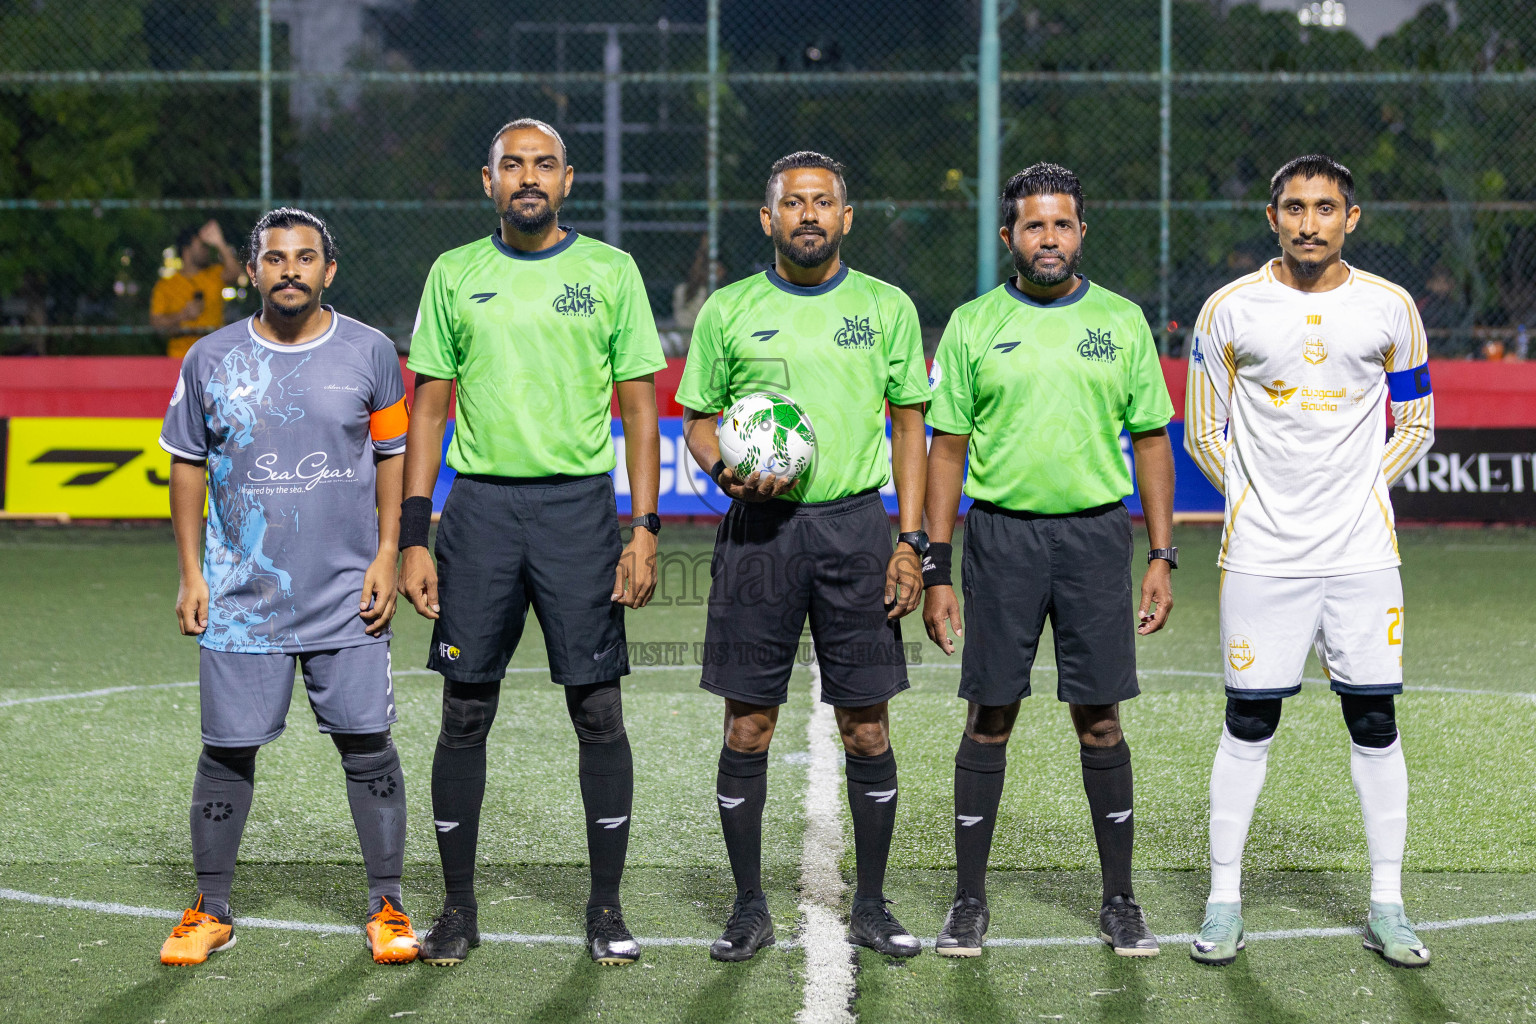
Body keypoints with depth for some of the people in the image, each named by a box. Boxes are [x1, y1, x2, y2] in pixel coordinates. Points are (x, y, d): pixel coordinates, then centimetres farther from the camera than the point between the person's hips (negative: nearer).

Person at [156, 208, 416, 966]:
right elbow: (187, 465, 10)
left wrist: (387, 554, 0)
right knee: (227, 752, 3)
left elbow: (393, 455, 9)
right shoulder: (211, 360, 3)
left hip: (346, 593, 0)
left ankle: (386, 906, 10)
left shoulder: (368, 352, 2)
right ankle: (211, 910, 15)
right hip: (239, 594, 0)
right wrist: (190, 572, 5)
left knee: (367, 746, 0)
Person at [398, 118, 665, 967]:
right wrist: (412, 538, 2)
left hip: (579, 505, -1)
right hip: (479, 506, 1)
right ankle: (458, 908, 13)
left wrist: (645, 530, -4)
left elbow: (640, 407, 4)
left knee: (599, 712, -1)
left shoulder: (610, 271, 4)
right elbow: (429, 407, 9)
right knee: (465, 712, 2)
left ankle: (606, 909, 10)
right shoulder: (455, 275, 7)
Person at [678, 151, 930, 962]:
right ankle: (749, 908, 11)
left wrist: (911, 542, 1)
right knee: (748, 726, 1)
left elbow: (909, 424, 9)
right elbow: (698, 418, 12)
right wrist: (726, 469, -10)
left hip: (855, 523, 0)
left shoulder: (886, 308, 7)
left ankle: (871, 907, 13)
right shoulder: (728, 311, 6)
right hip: (759, 528, 0)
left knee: (866, 727, 1)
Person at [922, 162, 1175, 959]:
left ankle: (1120, 901, 12)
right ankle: (969, 902, 11)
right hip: (1000, 534, 0)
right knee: (989, 717, 2)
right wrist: (936, 570, -1)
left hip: (1096, 533, 1)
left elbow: (1152, 439, 10)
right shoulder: (973, 324, 4)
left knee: (1099, 718, 2)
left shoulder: (1121, 320, 7)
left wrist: (1162, 556, 3)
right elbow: (948, 448, 4)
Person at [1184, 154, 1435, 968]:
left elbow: (1416, 425, 13)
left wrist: (1361, 491, 3)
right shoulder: (1230, 310, 1)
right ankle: (1224, 901, 11)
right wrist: (1259, 499, 1)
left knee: (1374, 723, 3)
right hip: (1261, 556, -1)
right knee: (1247, 724, 1)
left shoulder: (1389, 309, 4)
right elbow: (1203, 430, 9)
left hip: (1361, 554, 1)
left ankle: (1386, 908, 11)